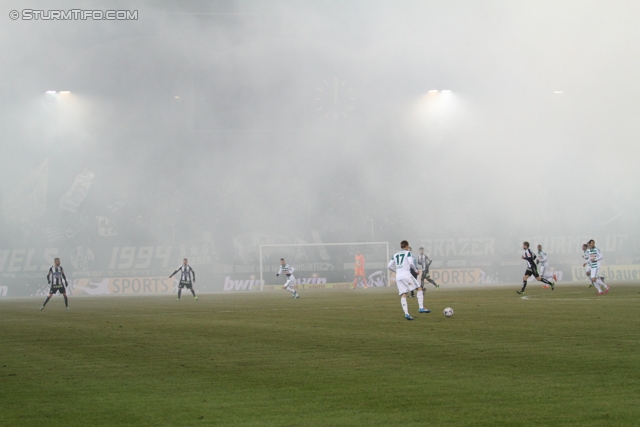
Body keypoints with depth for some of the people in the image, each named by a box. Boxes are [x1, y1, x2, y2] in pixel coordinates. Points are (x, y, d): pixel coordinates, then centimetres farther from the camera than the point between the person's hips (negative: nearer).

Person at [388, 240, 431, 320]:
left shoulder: (395, 255, 21)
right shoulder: (407, 252, 5)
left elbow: (389, 266, 17)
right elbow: (411, 263, -8)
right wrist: (415, 270, 7)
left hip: (398, 277, 5)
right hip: (406, 275, -5)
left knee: (403, 295, -1)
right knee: (419, 289, 4)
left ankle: (406, 313, -15)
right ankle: (421, 307, -8)